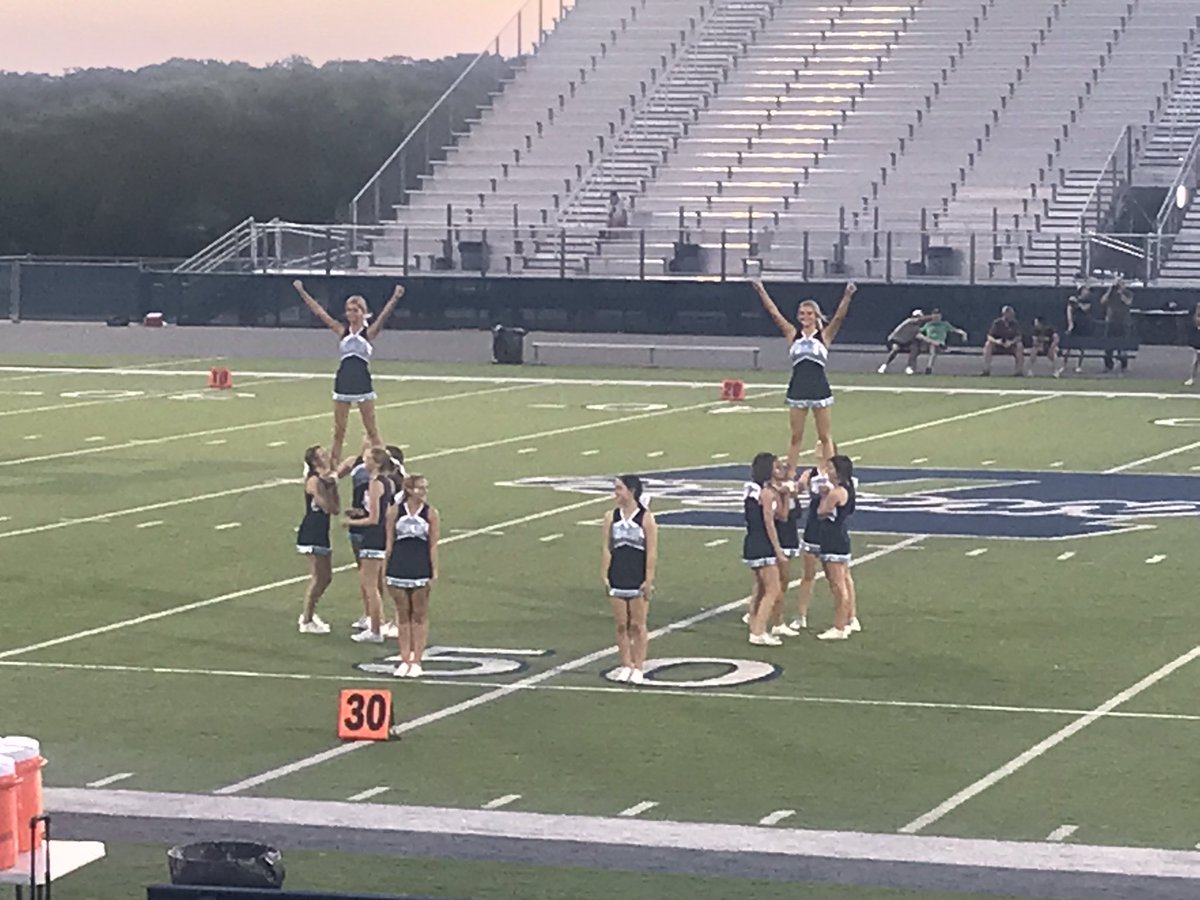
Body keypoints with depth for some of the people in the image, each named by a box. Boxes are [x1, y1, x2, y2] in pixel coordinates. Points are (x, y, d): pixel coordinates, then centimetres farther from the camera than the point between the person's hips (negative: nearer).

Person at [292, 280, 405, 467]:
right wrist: (302, 292, 3)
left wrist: (395, 298, -32)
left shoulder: (369, 332, -1)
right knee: (339, 431, 6)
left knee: (372, 430, 2)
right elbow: (318, 311, 6)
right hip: (343, 383, 3)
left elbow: (384, 315, -16)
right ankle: (334, 464, 11)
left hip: (363, 384, -3)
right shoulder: (341, 331, 6)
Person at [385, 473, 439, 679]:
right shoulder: (395, 511, 1)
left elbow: (433, 546, 0)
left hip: (421, 570, -1)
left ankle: (416, 662, 9)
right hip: (398, 568, 1)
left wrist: (434, 573, -5)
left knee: (419, 616, 4)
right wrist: (386, 569, 2)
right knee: (403, 615, 7)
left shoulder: (430, 514, 0)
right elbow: (390, 542, 5)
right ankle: (404, 661, 13)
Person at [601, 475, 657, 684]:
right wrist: (604, 576, 0)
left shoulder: (646, 518, -6)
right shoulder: (611, 517, 4)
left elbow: (652, 551, -6)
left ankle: (638, 668, 9)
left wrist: (649, 580, -10)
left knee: (637, 626, 2)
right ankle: (626, 666, 15)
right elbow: (607, 548, 5)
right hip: (617, 579, 3)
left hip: (638, 580, -3)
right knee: (621, 625, 6)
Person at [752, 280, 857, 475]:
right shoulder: (793, 334, 6)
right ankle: (790, 474, 11)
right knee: (796, 437, 7)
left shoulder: (824, 335, 2)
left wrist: (847, 297, -25)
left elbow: (839, 317, -10)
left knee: (825, 437, 4)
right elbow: (774, 313, 1)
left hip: (819, 389, -2)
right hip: (797, 390, 2)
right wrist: (761, 292, -7)